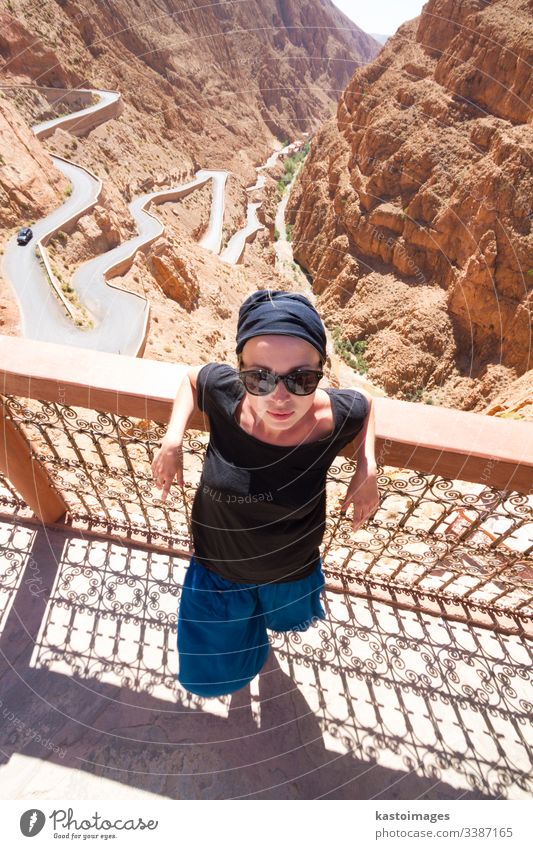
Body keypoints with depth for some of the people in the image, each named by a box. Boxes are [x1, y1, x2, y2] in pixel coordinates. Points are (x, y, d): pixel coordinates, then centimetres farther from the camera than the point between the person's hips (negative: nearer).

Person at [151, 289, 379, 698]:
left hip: (292, 568, 1)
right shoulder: (225, 391, -31)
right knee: (208, 676, 23)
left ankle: (268, 615, 77)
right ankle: (249, 627, 57)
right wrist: (173, 439, -20)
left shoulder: (335, 416, -31)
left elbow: (366, 402, -6)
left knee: (289, 618, 37)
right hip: (217, 563, 0)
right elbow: (193, 376, -7)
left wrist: (368, 468, -21)